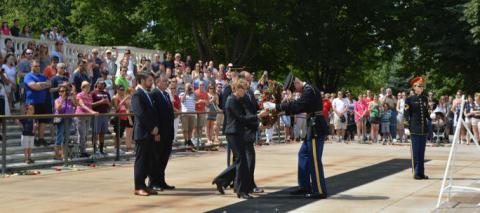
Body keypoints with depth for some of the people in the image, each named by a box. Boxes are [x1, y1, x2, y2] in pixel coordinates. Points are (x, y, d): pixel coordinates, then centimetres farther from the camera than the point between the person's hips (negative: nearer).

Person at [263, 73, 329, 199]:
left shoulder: (309, 91, -17)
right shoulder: (307, 90, 15)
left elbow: (297, 105, -25)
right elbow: (300, 107, 17)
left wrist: (276, 107, -23)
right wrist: (282, 110, 5)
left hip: (317, 128, -11)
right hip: (313, 128, 11)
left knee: (314, 159, -7)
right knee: (303, 154, 15)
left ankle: (320, 191, -1)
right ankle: (305, 186, 22)